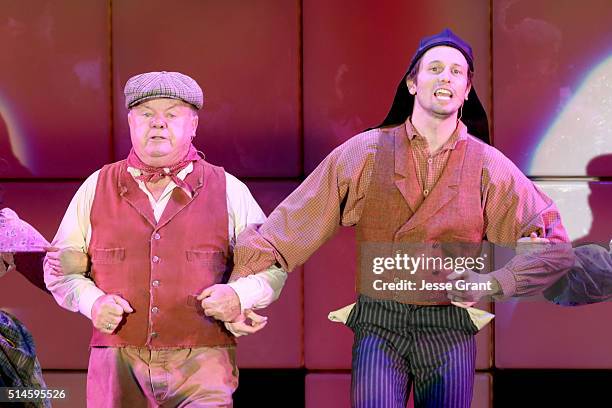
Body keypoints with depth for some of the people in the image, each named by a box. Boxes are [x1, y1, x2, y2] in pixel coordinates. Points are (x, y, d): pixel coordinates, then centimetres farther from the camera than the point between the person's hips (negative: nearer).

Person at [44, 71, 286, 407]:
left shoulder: (228, 191, 7)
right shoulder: (97, 188, 10)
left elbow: (273, 266, 10)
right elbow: (60, 265, 15)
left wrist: (239, 296, -11)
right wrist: (91, 301, -5)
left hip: (201, 367, -1)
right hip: (118, 365, 1)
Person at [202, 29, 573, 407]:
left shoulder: (488, 166, 2)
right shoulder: (365, 153, 2)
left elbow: (555, 247, 2)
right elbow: (295, 224, 1)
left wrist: (491, 283, -11)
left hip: (448, 331, 1)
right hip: (378, 326, -1)